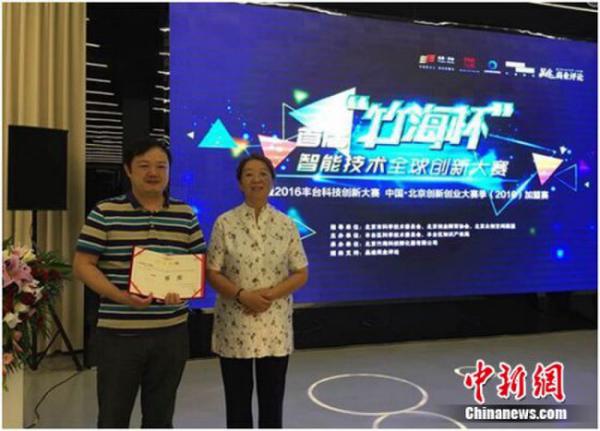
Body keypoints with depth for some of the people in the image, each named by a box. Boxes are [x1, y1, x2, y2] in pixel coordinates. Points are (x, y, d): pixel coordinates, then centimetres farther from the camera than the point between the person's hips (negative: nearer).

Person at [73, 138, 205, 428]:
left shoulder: (185, 215, 6)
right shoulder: (105, 213, -4)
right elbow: (82, 264, -5)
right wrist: (120, 296, -19)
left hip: (171, 331, 3)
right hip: (119, 332, -2)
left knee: (160, 416, 16)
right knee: (113, 417, 10)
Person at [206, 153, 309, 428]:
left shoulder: (286, 225, 0)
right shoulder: (225, 223, -4)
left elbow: (301, 274, 1)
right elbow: (212, 273, -4)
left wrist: (271, 294, -14)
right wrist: (242, 295, -19)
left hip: (275, 326, 1)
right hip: (234, 326, -1)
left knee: (272, 398, 12)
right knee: (237, 400, 12)